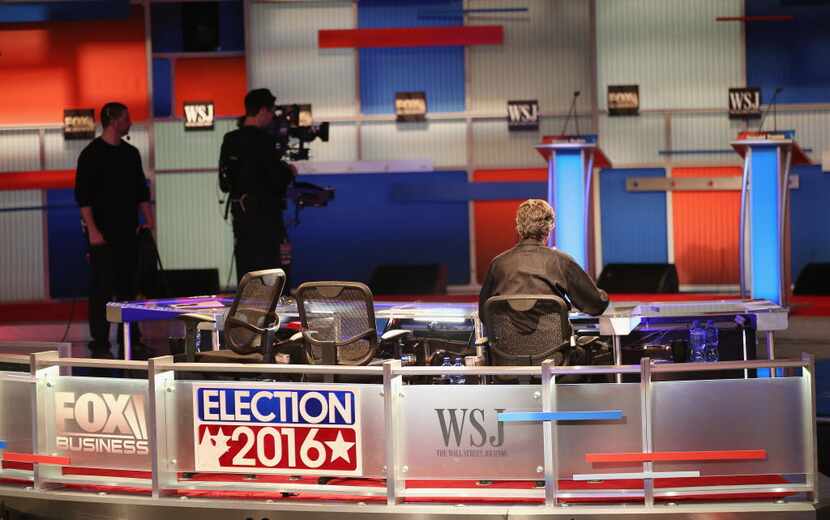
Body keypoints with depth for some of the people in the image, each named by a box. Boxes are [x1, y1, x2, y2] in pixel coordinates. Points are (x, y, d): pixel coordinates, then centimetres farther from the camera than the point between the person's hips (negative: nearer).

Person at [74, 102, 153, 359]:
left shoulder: (130, 153, 13)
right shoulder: (92, 154, -6)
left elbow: (141, 190, 19)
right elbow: (82, 195, -10)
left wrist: (148, 220, 9)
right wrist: (92, 230, -16)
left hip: (128, 232, 6)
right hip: (102, 234, -6)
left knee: (127, 287, 9)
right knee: (102, 289, -5)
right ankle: (100, 345, -3)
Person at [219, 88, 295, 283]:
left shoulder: (229, 140, 7)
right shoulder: (263, 140, -14)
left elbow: (225, 183, 12)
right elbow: (278, 179, -16)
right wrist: (290, 172, 4)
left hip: (239, 212, 7)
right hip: (264, 215, -7)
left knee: (245, 269, 11)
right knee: (268, 267, -3)